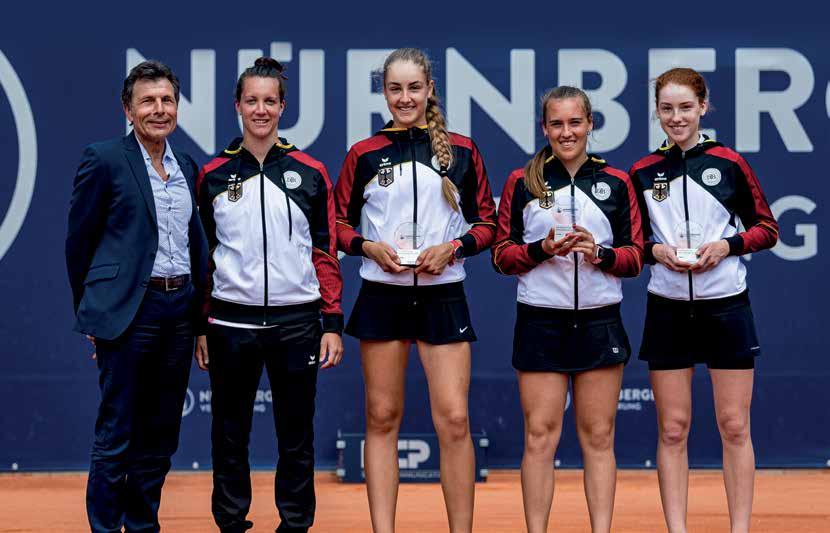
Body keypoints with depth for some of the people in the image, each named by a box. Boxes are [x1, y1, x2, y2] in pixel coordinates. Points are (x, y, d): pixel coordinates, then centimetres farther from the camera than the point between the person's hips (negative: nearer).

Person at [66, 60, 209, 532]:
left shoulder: (187, 167, 12)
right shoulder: (104, 160, -5)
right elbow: (79, 242, -1)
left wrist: (198, 307, 10)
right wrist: (92, 311, 2)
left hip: (179, 310, 6)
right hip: (128, 311, -6)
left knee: (161, 435, 11)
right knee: (117, 435, -2)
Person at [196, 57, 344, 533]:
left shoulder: (310, 173, 4)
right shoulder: (214, 175, 5)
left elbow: (326, 253, 4)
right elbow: (202, 256, 9)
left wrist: (332, 324, -1)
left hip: (296, 323, 0)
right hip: (231, 323, 1)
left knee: (296, 436, 5)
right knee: (230, 435, 6)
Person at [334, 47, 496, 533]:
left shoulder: (462, 151, 4)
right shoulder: (364, 154, 4)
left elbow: (487, 222, 7)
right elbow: (339, 224, 8)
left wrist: (452, 248, -10)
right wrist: (371, 247, -10)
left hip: (443, 296, -1)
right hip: (382, 296, 1)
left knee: (454, 419, -7)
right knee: (382, 417, 3)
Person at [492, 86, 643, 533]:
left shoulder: (616, 183, 7)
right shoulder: (522, 182, 5)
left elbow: (635, 256, 8)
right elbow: (502, 255, 5)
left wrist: (600, 253, -12)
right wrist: (541, 249, -13)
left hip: (600, 322, 1)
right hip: (541, 321, -1)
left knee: (598, 435, 3)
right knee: (540, 434, -3)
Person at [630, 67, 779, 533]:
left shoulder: (729, 163, -1)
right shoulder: (643, 172, 4)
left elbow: (767, 228, 5)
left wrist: (727, 245, -12)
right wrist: (655, 250, -9)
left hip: (727, 306, -1)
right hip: (668, 309, 1)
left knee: (735, 427, 1)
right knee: (672, 429, 3)